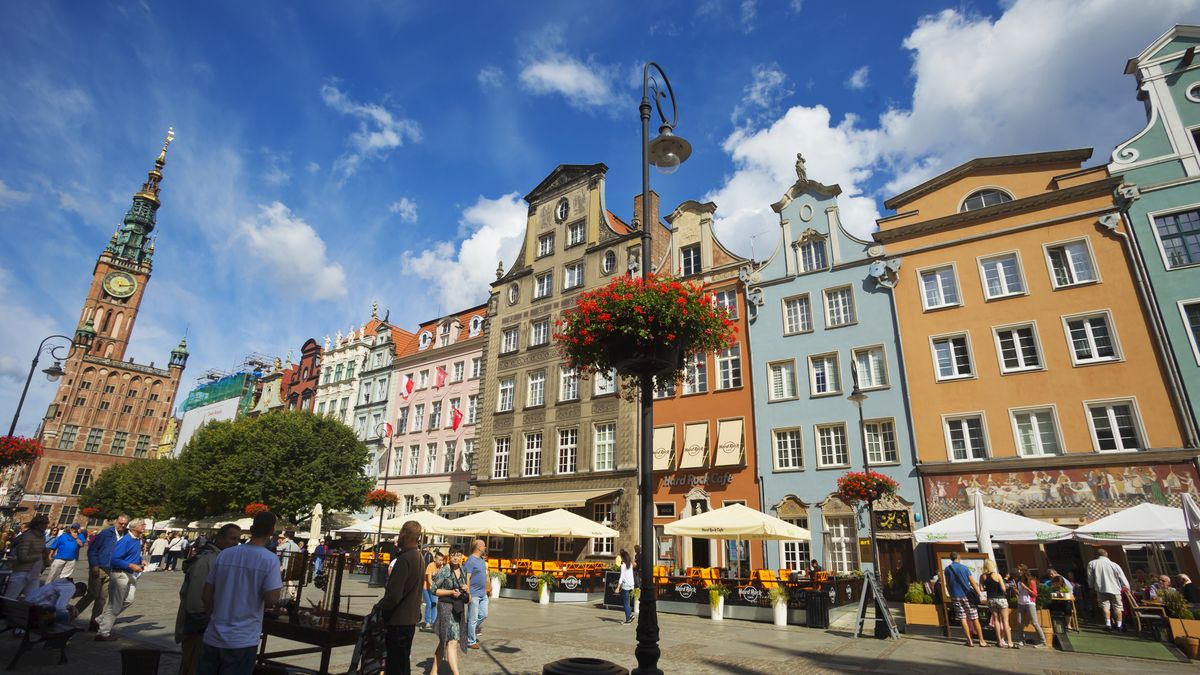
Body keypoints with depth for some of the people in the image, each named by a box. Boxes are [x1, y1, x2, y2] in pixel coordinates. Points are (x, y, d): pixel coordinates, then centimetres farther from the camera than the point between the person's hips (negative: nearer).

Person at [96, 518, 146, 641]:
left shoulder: (138, 540, 6)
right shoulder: (125, 540, -20)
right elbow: (115, 559, -23)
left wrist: (140, 561, 4)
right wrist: (132, 566, -24)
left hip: (130, 575, 9)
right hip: (120, 574, -9)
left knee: (129, 600, 13)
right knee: (115, 604, 1)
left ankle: (102, 620, 27)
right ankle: (103, 633, 14)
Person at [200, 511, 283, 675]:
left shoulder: (223, 554, 0)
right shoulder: (270, 559, -14)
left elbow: (207, 595, 5)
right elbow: (272, 599, -18)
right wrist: (278, 585, 2)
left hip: (213, 637, 4)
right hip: (243, 640, -4)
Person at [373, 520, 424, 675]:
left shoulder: (404, 559, -22)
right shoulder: (419, 558, 8)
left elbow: (394, 595, -26)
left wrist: (377, 608, -9)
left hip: (399, 621, -9)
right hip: (411, 618, 9)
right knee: (403, 662, 20)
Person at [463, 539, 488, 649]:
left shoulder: (482, 560, 13)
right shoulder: (470, 561, -15)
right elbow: (467, 578, -19)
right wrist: (468, 594, -21)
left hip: (483, 594, 9)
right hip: (474, 594, -9)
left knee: (483, 614, 11)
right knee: (473, 618, 0)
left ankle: (472, 630, 30)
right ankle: (471, 642, 11)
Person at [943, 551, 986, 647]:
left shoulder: (947, 569, 4)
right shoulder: (964, 567, -5)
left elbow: (948, 585, 8)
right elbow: (973, 583, -6)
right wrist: (978, 594, 1)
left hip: (956, 596, 2)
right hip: (967, 595, -2)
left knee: (962, 619, 4)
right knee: (975, 619, 5)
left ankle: (970, 640, 4)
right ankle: (981, 641, 9)